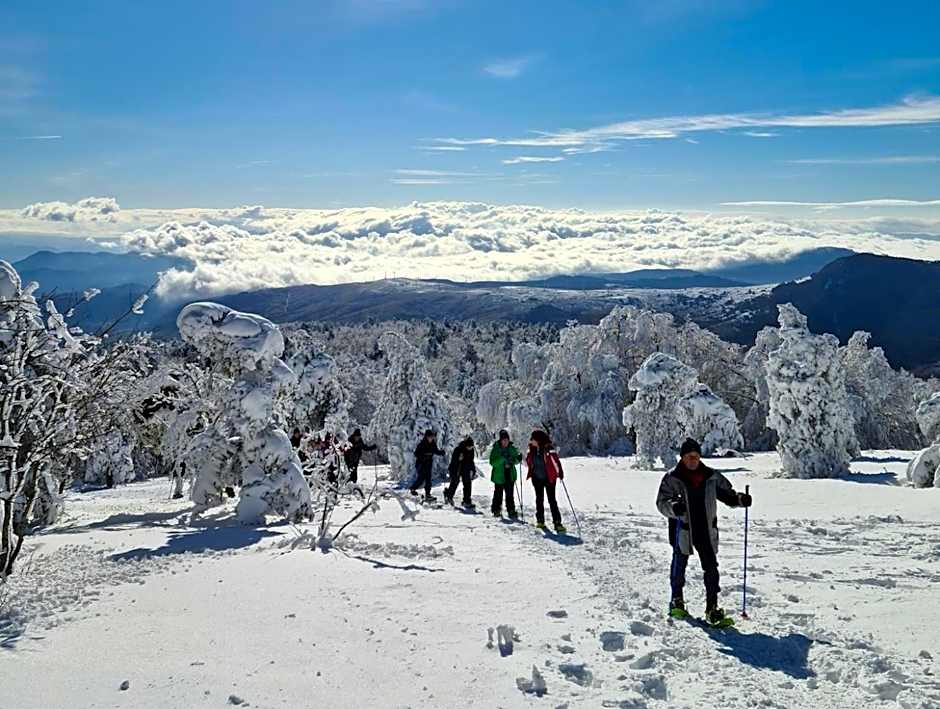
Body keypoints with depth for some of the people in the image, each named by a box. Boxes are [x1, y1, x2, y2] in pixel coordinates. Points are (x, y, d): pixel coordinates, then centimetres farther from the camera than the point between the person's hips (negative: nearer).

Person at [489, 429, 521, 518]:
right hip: (499, 476, -3)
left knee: (510, 495, 5)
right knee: (498, 494, 4)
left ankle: (511, 511, 11)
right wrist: (502, 458, -27)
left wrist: (517, 459, -9)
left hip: (510, 475, 3)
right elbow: (492, 462, -14)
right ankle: (496, 511, 17)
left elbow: (516, 460, 15)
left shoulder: (512, 448, 5)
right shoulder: (496, 449, -6)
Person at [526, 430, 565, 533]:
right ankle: (540, 521, 24)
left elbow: (556, 459, -18)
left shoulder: (548, 448, -15)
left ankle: (557, 522, -6)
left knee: (552, 500, -6)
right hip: (537, 478, 5)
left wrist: (560, 471, -28)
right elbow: (528, 463, 13)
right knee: (539, 500, 13)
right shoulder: (532, 449, 1)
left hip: (549, 478, -5)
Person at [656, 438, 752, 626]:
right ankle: (677, 601, 28)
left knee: (711, 567, 0)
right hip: (682, 529, -2)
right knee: (679, 564, 9)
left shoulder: (712, 477, 4)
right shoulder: (672, 479, -5)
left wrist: (739, 499, -5)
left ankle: (712, 607, 6)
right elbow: (661, 502, -9)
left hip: (706, 529, 2)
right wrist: (674, 507, -29)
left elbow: (726, 492, 15)